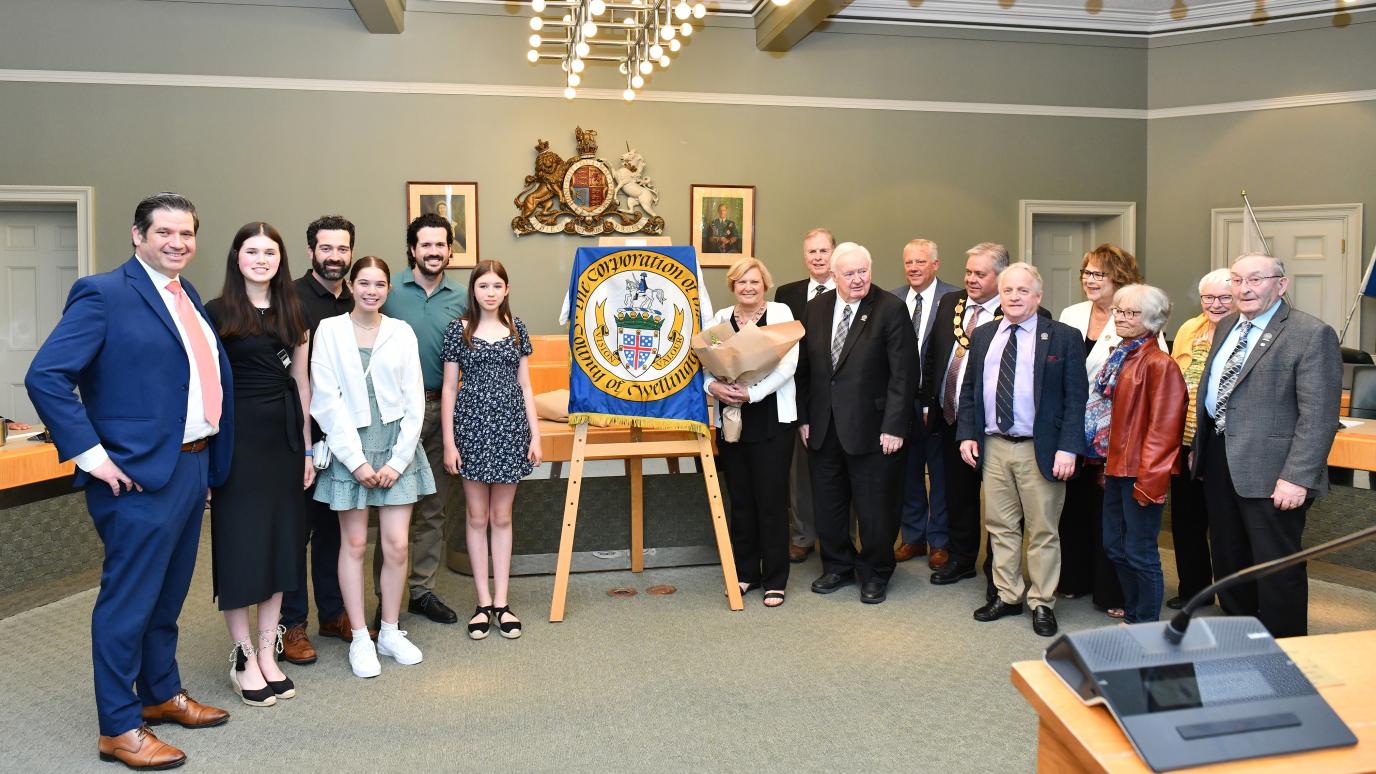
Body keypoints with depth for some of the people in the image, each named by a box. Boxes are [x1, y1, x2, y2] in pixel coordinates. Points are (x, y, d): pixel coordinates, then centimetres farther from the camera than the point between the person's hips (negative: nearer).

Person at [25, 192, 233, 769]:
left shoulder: (189, 299, 13)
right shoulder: (104, 293, -11)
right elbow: (45, 376, -17)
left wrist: (210, 460, 13)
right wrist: (91, 454, -18)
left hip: (192, 467, 8)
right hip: (141, 475, -8)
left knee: (167, 595, 20)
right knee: (128, 601, 3)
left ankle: (161, 694, 36)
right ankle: (119, 728, 16)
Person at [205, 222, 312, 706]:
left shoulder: (292, 312, 10)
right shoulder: (217, 312, -2)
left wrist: (307, 447, 10)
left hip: (284, 434, 5)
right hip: (238, 434, -4)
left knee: (280, 542, 8)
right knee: (240, 542, 0)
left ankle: (268, 654, 19)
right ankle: (244, 660, 12)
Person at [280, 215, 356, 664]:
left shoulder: (357, 302, 11)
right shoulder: (292, 299, -8)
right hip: (302, 430, -6)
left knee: (335, 525, 15)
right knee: (297, 527, 3)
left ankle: (333, 613, 27)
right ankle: (291, 624, 14)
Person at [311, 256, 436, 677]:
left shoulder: (402, 333, 4)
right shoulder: (329, 331, -1)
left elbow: (414, 402, 3)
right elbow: (326, 402, -5)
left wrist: (398, 459, -4)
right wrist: (356, 459, -10)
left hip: (396, 447, 2)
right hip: (349, 448, -1)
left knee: (396, 545, 2)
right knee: (354, 544, 5)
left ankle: (390, 633, 18)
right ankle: (359, 639, 16)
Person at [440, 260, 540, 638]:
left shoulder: (516, 329, 6)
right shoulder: (459, 330, 0)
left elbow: (525, 385, 8)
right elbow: (449, 388, -1)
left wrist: (535, 435, 3)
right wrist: (449, 441, -6)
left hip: (511, 429, 2)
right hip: (473, 427, -2)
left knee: (502, 517, 8)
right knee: (477, 517, 6)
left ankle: (501, 601, 15)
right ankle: (484, 602, 15)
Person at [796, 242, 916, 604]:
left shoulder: (891, 309, -8)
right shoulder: (816, 308, 6)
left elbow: (903, 374, -11)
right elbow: (804, 367, 10)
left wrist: (894, 426, -15)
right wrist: (804, 417, 6)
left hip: (871, 428, -4)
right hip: (823, 426, 5)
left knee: (874, 506, 6)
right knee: (827, 503, 14)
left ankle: (875, 575, 24)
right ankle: (838, 567, 32)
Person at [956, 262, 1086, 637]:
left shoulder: (1063, 337, -3)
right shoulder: (983, 335, 10)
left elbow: (1075, 398, -6)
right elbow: (968, 389, 14)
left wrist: (1068, 448, -13)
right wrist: (967, 434, 3)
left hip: (1040, 450, -4)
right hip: (992, 447, 4)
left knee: (1043, 530, 4)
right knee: (1000, 527, 12)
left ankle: (1042, 603, 17)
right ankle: (1007, 595, 25)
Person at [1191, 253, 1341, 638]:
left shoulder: (1312, 334, -12)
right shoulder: (1227, 327, 13)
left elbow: (1319, 416, -16)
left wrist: (1297, 478, -21)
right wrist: (1199, 448, 18)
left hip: (1270, 474, -7)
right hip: (1219, 461, 8)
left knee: (1277, 569, 3)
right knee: (1229, 561, 17)